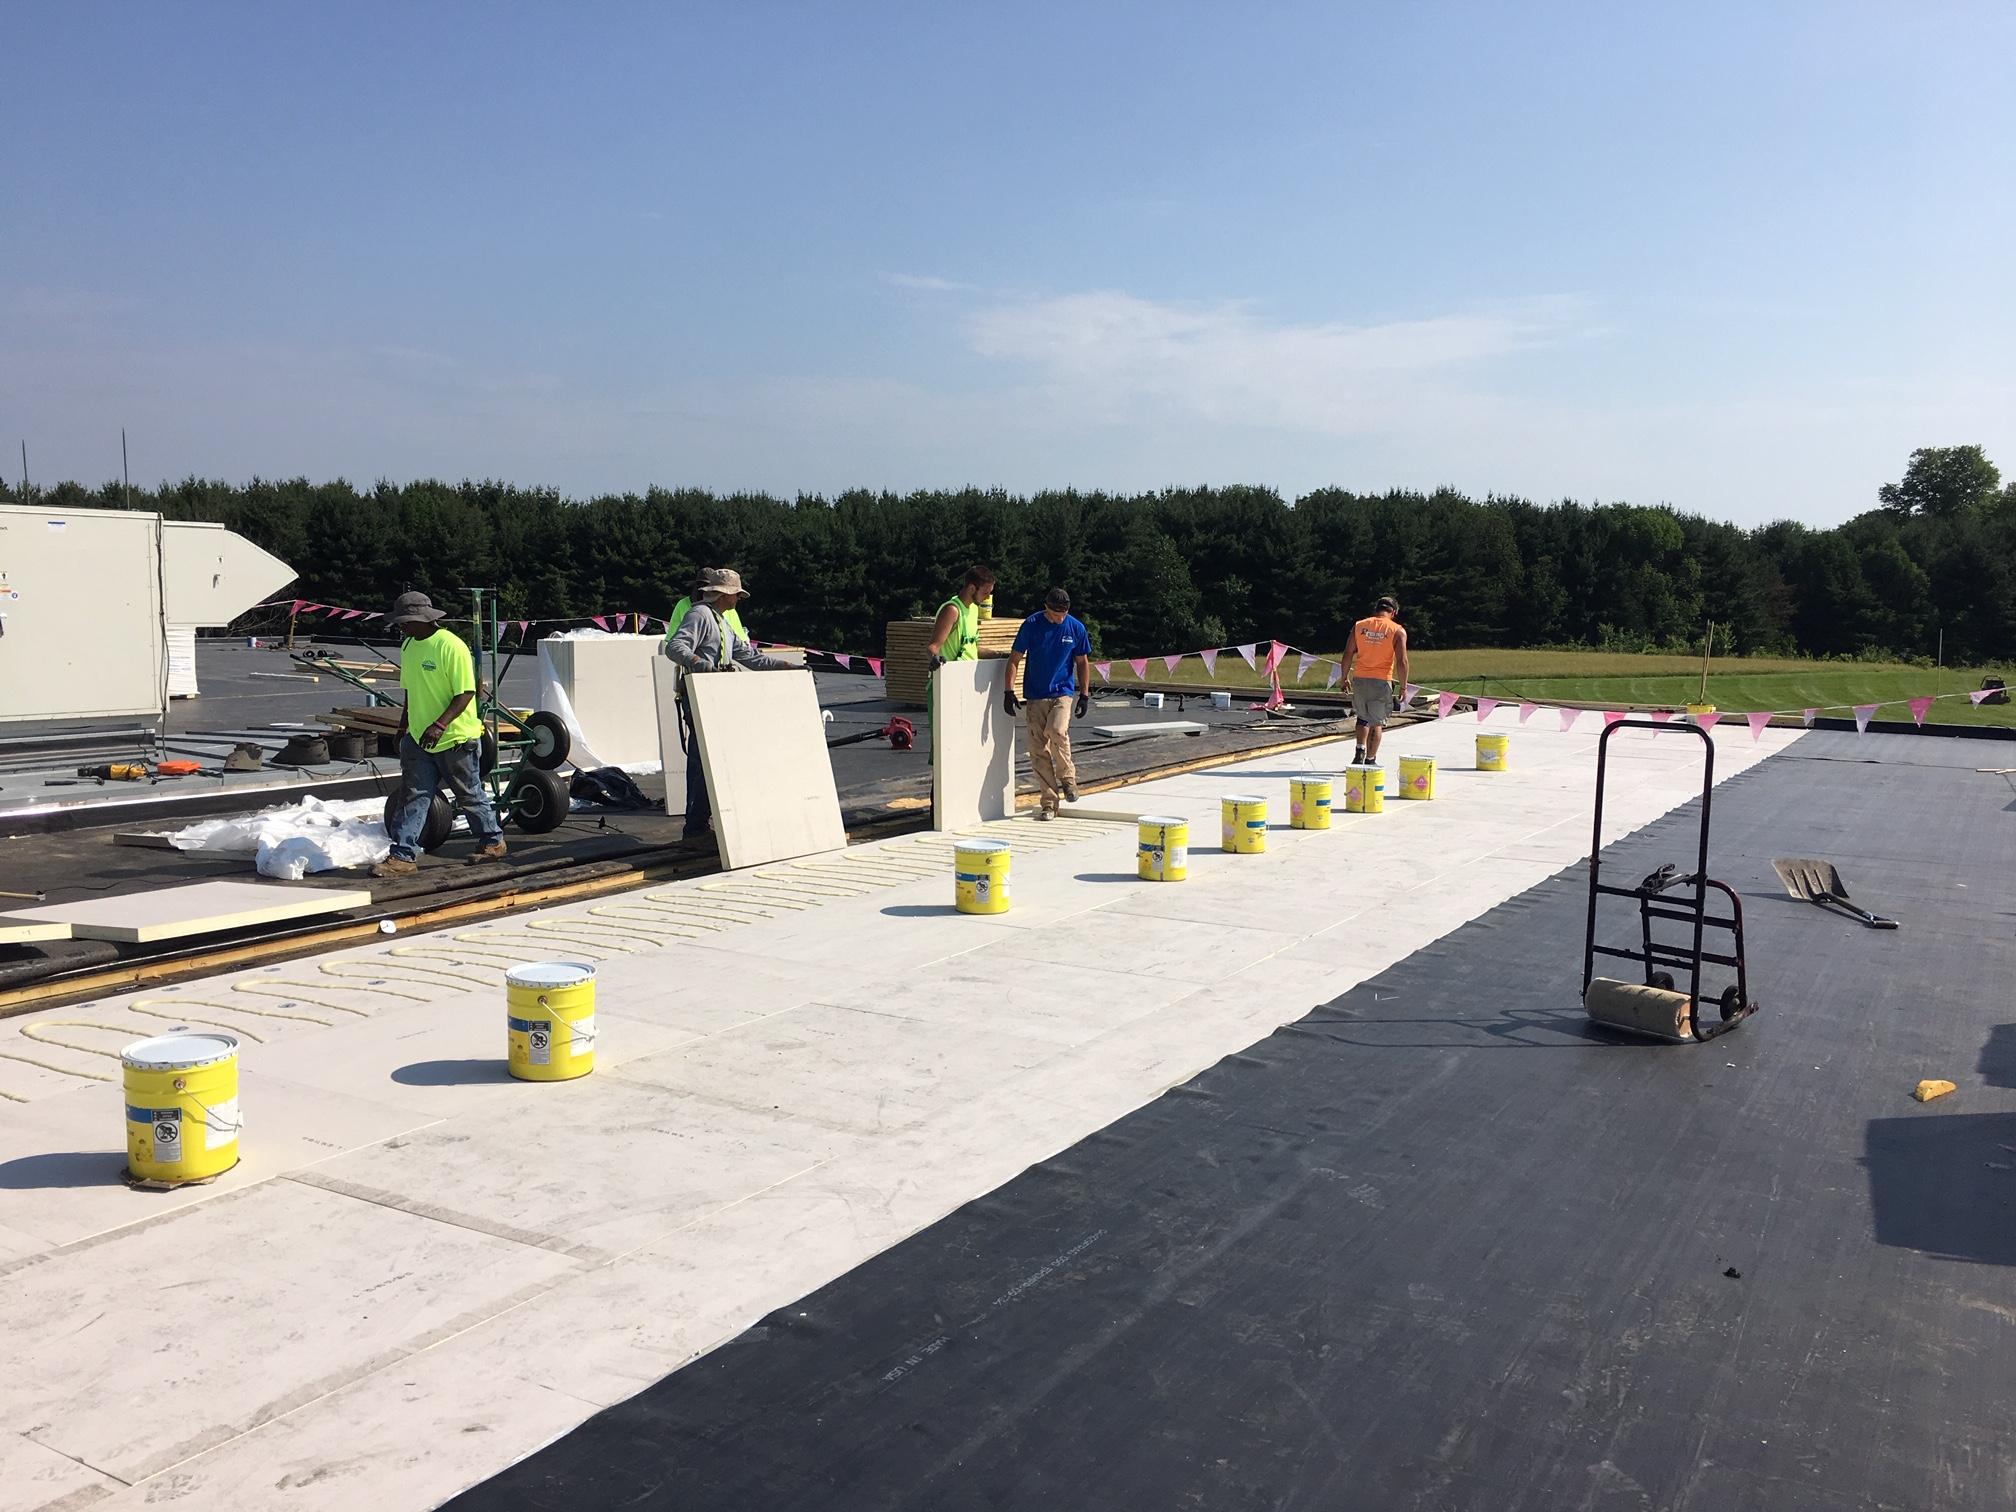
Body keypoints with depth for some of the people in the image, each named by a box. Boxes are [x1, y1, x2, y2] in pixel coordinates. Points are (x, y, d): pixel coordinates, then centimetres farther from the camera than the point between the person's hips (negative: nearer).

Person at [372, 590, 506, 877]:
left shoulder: (451, 646, -18)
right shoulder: (408, 646, 7)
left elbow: (466, 693, -21)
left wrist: (440, 725, -29)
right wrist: (405, 726, 22)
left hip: (456, 739, -7)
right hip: (418, 739, 7)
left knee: (470, 795, 9)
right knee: (415, 798, 1)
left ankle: (492, 841, 27)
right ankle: (403, 856, 0)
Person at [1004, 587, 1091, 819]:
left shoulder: (1076, 628, 0)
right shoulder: (1032, 625, -4)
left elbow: (1082, 662, 10)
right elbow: (1015, 659, -1)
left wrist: (1084, 694, 5)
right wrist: (1009, 690, -8)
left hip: (1063, 692, -1)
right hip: (1035, 695, 1)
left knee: (1057, 731, -27)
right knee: (1038, 750, -1)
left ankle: (1068, 778, -2)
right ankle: (1049, 802, 8)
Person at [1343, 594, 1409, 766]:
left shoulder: (1359, 626, 4)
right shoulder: (1397, 631, -4)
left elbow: (1348, 654, 3)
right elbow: (1401, 662, -9)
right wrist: (1403, 687, -1)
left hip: (1359, 679, 3)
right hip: (1381, 681, -3)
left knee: (1363, 717, 20)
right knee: (1377, 722, 9)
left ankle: (1360, 751, 5)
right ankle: (1370, 760, 11)